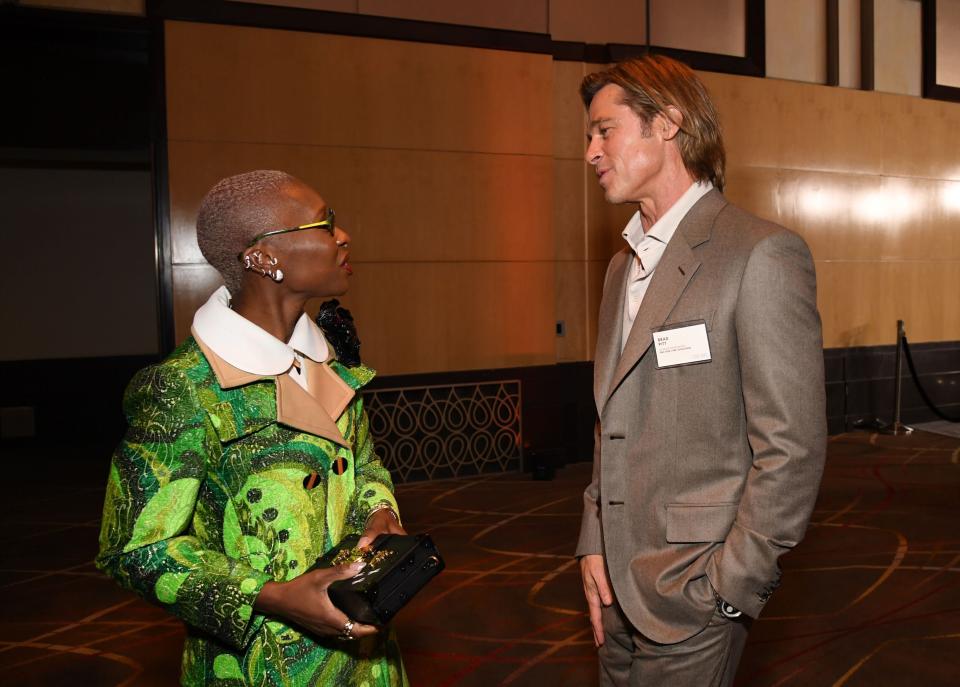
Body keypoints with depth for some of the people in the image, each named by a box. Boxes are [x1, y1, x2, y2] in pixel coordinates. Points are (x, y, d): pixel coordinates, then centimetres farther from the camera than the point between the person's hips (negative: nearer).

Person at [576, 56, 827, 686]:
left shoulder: (762, 255, -14)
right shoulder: (624, 265, 11)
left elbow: (792, 450, -16)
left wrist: (726, 587, -15)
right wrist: (594, 541, 7)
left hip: (691, 593, -7)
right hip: (617, 582, 7)